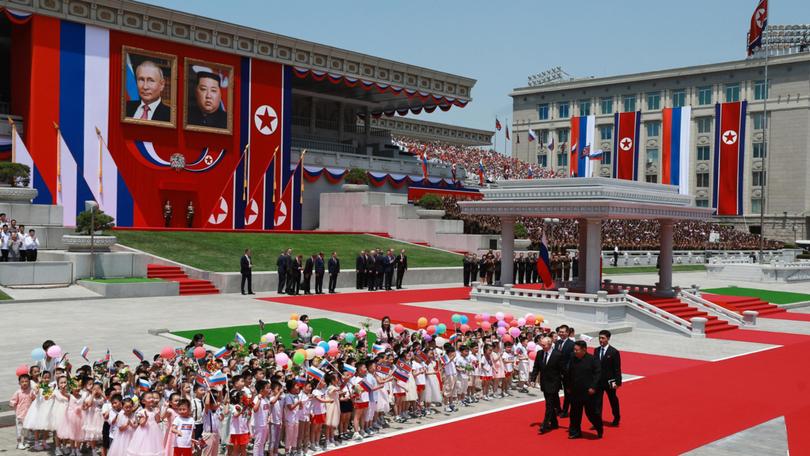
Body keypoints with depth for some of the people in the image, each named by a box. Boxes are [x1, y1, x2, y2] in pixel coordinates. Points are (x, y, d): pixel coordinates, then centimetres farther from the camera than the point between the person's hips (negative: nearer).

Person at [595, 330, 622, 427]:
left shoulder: (614, 352, -10)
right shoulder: (596, 351, 4)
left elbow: (617, 369, -10)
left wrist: (617, 382, -14)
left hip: (609, 382, -3)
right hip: (598, 381, 3)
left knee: (613, 400, 14)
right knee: (597, 401, -2)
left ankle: (616, 419, 35)